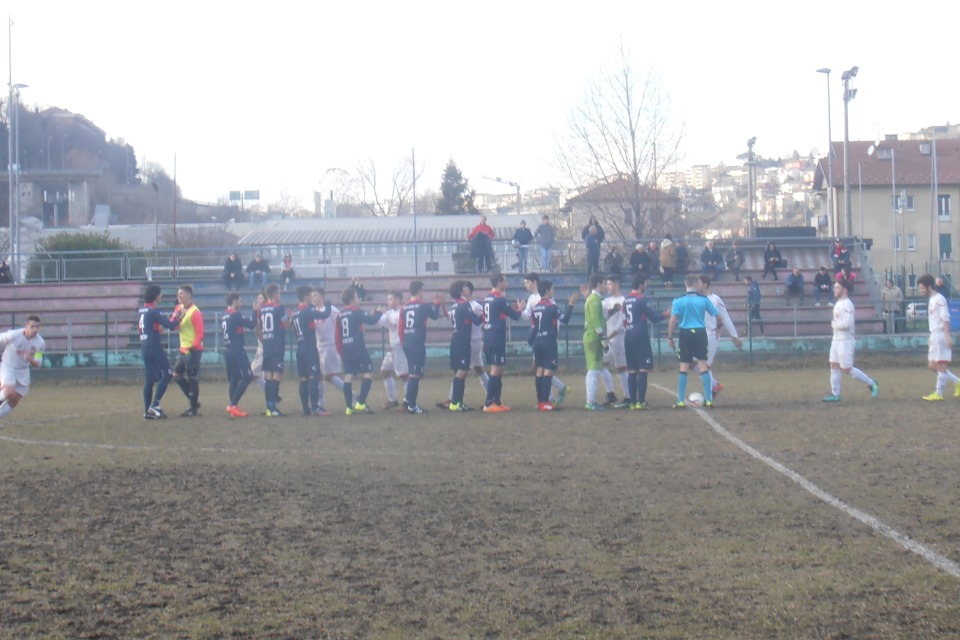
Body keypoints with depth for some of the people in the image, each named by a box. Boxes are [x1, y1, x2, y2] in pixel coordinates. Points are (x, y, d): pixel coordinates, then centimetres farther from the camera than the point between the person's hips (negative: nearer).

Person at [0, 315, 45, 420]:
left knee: (14, 401, 5)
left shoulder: (40, 343, -14)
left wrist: (30, 359, -35)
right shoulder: (13, 335, -25)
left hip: (23, 371, 4)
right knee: (10, 392, -28)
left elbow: (37, 365, -12)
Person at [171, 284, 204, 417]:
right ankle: (194, 402, 22)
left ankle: (194, 409, 4)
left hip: (193, 350, -9)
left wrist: (194, 346, -24)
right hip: (183, 349, 9)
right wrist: (176, 318, -8)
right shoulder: (179, 308, 9)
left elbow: (200, 332, -17)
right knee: (177, 375, 13)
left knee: (192, 378, -4)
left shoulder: (195, 312, -16)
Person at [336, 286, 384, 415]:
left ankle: (349, 407, 1)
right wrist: (378, 312, 7)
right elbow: (372, 320, -12)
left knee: (348, 376, 4)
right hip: (358, 349, -7)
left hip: (346, 350, 7)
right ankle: (361, 403, -9)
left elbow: (338, 335, 14)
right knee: (368, 373, 0)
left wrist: (341, 351, 20)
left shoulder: (340, 315, 13)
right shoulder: (356, 311, -8)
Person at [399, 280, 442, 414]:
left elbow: (401, 328, 11)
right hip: (418, 344, -6)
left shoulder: (404, 307, 8)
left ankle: (408, 400, 18)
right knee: (416, 374, -4)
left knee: (414, 372, 20)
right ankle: (412, 406, -4)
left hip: (407, 344, 6)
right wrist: (437, 304, 27)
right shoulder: (424, 306, -6)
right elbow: (435, 316, 12)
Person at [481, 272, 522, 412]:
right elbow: (515, 316, -8)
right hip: (497, 338, -9)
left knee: (498, 371, 14)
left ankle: (497, 402, 17)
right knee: (495, 371, -8)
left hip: (488, 337, 9)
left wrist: (511, 307, 16)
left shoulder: (487, 298, 12)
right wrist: (519, 309, 13)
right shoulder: (500, 299, -13)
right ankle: (488, 404, -11)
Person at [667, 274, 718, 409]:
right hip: (700, 333, 0)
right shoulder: (704, 299, 1)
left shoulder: (678, 300, -3)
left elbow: (673, 320, -9)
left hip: (685, 334, 0)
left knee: (683, 367, 4)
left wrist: (670, 337, -1)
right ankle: (708, 400, 2)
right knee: (703, 366, 4)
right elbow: (717, 316, 8)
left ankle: (680, 401, 2)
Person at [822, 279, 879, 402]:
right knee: (834, 366, 5)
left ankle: (871, 383, 9)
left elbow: (846, 323, -27)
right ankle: (835, 394, 8)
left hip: (845, 341, -10)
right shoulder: (838, 303, 13)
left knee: (847, 369, -4)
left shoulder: (846, 305, -18)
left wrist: (834, 323, -13)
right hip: (836, 340, 10)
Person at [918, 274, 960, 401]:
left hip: (941, 336, -10)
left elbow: (945, 319, -18)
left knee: (941, 364, -5)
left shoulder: (939, 299, -12)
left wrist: (947, 337, -22)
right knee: (933, 365, 9)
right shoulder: (931, 299, 16)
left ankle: (938, 393, -2)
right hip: (934, 336, 10)